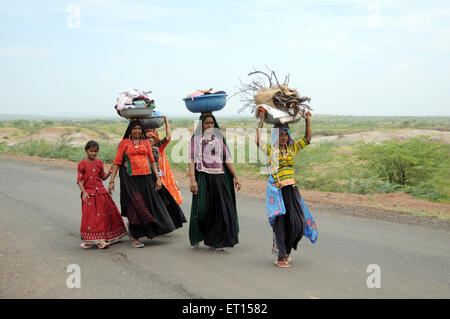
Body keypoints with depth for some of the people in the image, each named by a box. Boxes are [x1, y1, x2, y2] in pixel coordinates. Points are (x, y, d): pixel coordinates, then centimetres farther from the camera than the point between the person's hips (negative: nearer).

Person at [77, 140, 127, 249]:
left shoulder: (99, 163, 9)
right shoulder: (82, 164, -3)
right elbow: (79, 180, -6)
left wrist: (109, 172, -4)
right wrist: (83, 192, -18)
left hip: (101, 192, 5)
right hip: (89, 193, -5)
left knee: (106, 214, 5)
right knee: (90, 216, -7)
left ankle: (103, 238, 16)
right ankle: (89, 240, 2)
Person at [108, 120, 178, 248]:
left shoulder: (146, 142, 13)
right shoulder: (124, 143, 2)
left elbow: (152, 161, 15)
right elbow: (117, 163, 0)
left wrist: (157, 177, 7)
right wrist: (112, 181, -6)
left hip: (146, 178, 4)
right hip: (130, 179, -4)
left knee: (151, 203, 7)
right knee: (135, 206, -4)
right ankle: (134, 237, 6)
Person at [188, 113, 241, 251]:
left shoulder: (219, 138, 14)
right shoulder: (196, 138, 3)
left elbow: (227, 159, 12)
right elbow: (191, 160, -5)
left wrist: (235, 177, 5)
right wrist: (192, 179, -17)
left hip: (219, 177, 3)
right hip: (203, 176, -3)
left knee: (220, 208, 0)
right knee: (202, 208, 0)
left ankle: (215, 242, 9)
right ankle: (196, 237, 22)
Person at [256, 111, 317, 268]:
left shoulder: (292, 149, 12)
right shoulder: (271, 150, -3)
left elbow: (307, 139, 15)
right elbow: (258, 142, -19)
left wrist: (308, 120, 9)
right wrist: (261, 122, -16)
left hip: (292, 190, 5)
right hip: (277, 191, -5)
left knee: (298, 223, 5)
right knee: (281, 222, -3)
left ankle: (286, 250, 28)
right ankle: (280, 257, 7)